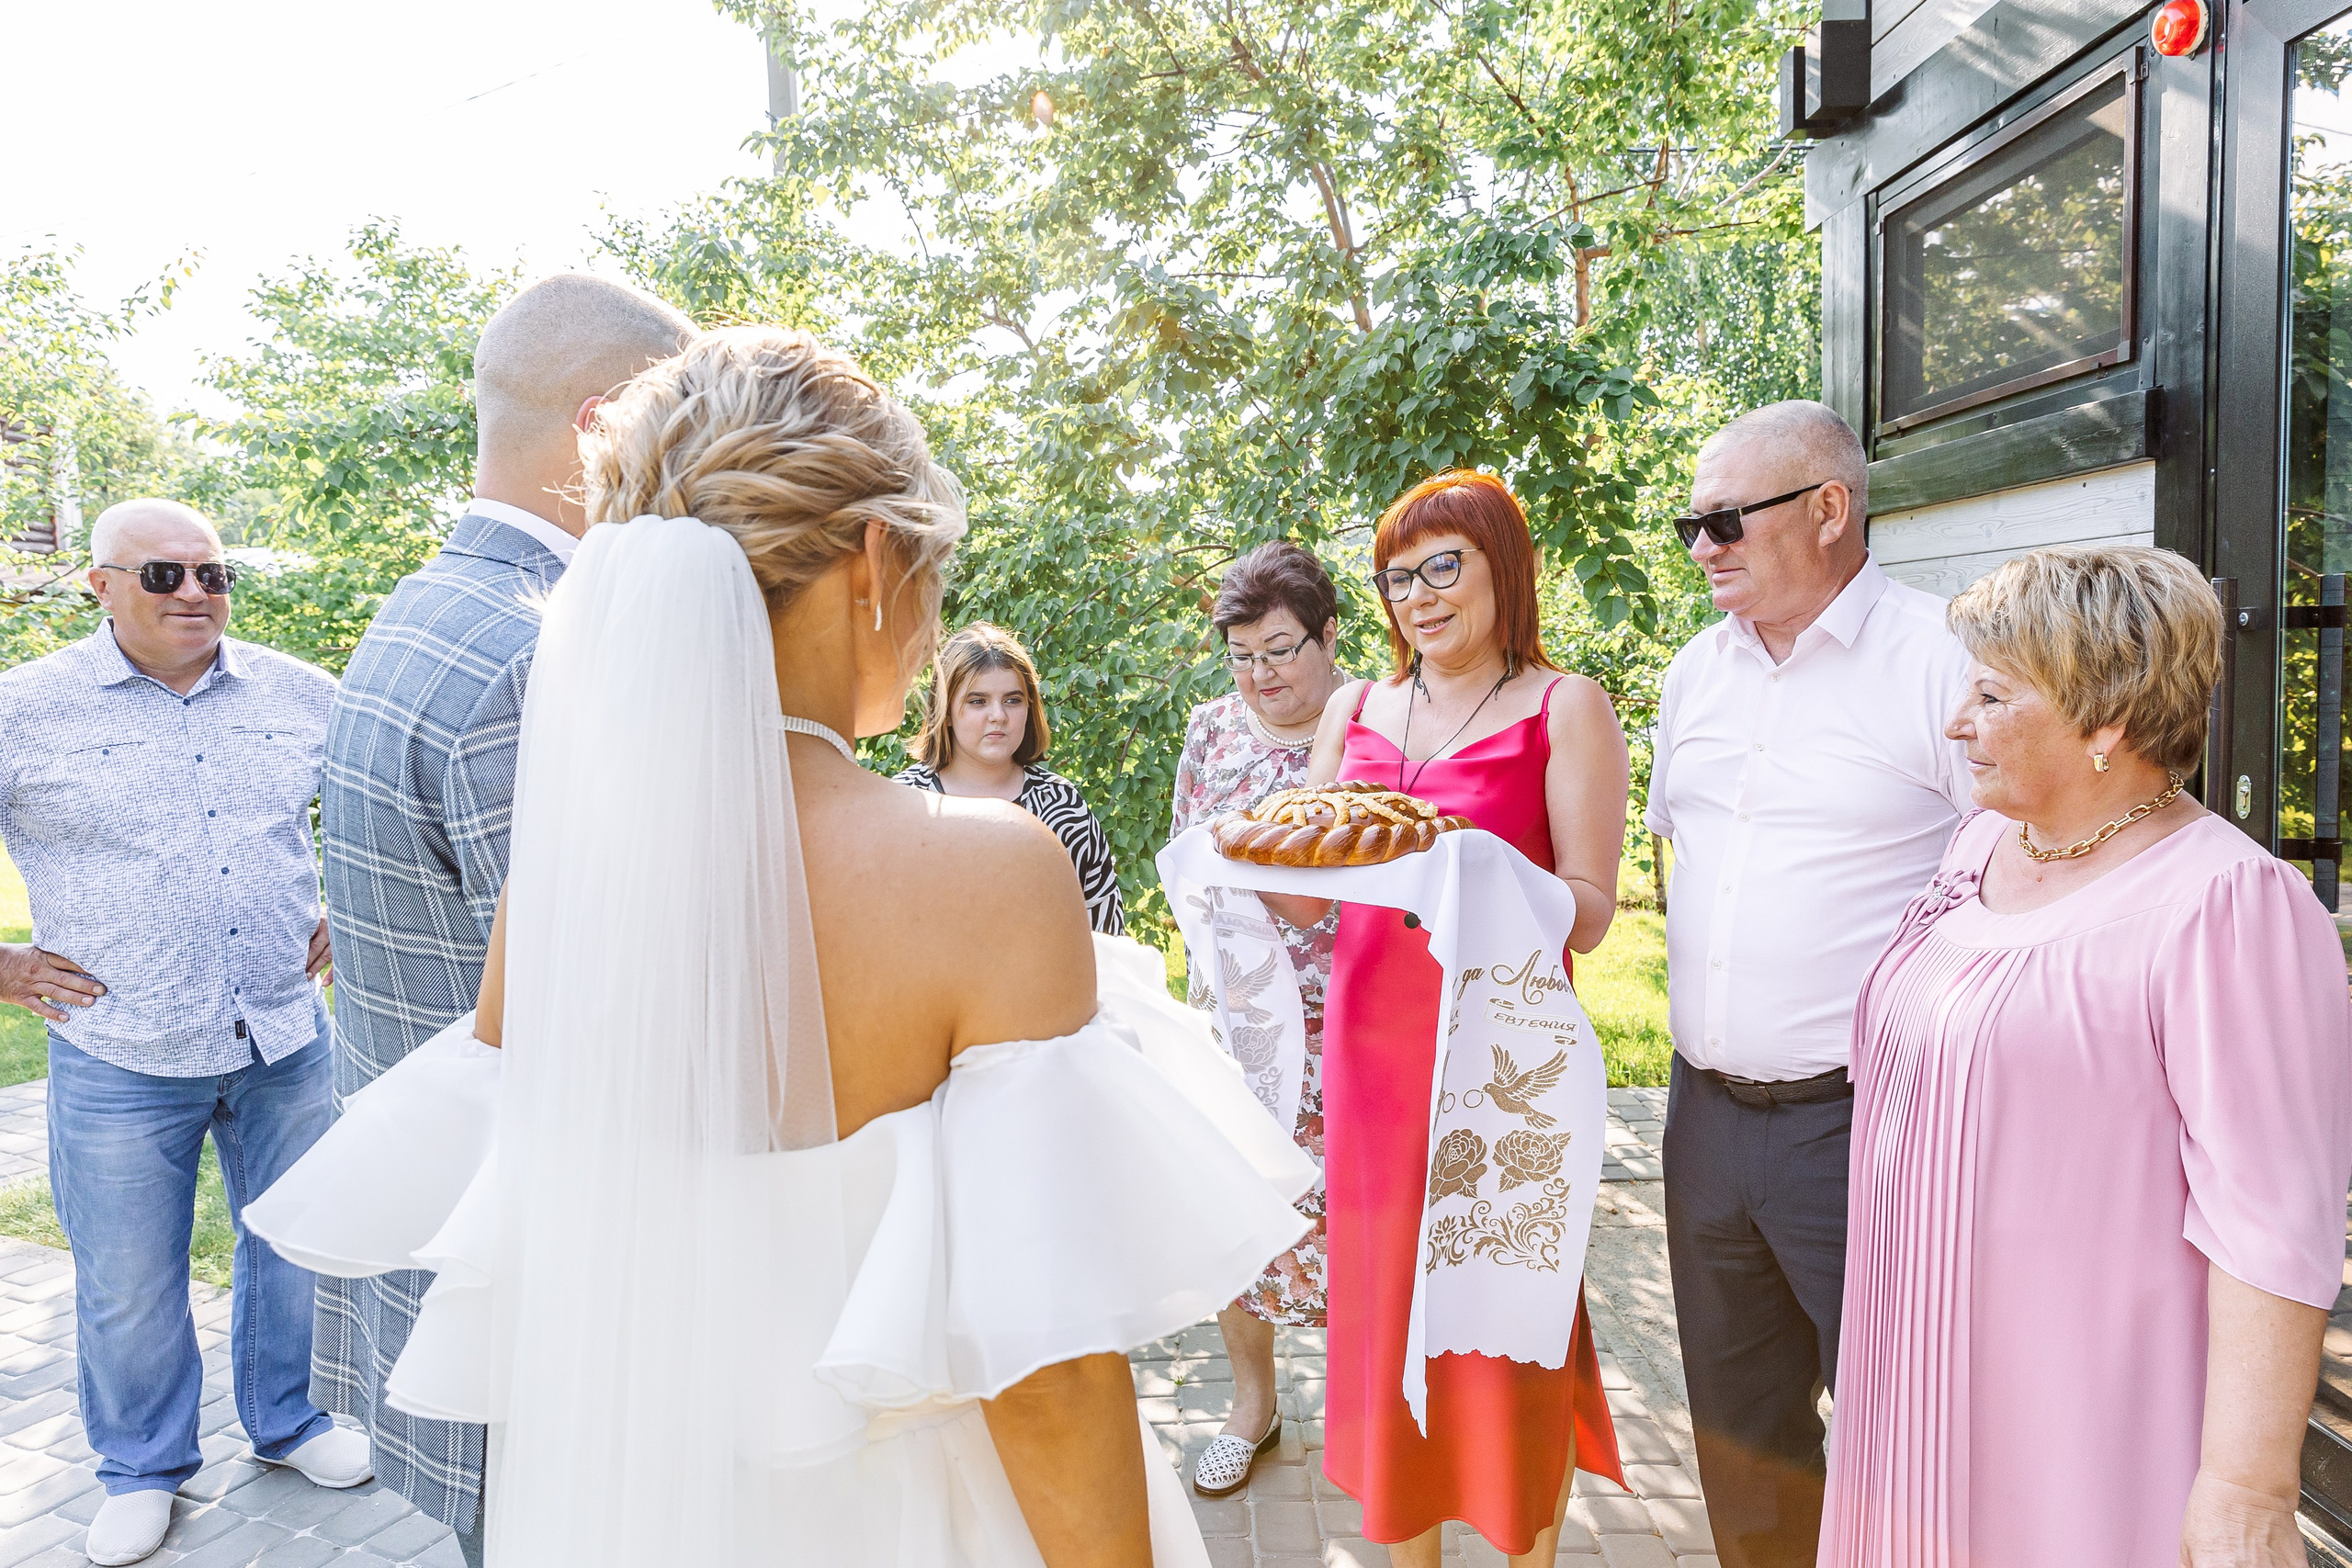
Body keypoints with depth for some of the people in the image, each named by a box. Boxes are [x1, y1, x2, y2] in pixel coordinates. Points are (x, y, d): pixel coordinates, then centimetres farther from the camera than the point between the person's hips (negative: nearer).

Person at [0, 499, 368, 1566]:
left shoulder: (300, 695, 1)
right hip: (119, 1059, -2)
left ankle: (288, 1423, 40)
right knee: (128, 1285, 12)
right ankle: (142, 1469, 35)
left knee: (291, 1246, 17)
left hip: (286, 1040, 3)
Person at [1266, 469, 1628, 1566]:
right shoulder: (1355, 710, 11)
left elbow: (1589, 912, -8)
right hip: (1370, 1045, 4)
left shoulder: (1564, 710, -2)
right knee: (1381, 1307, 10)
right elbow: (1301, 901, 11)